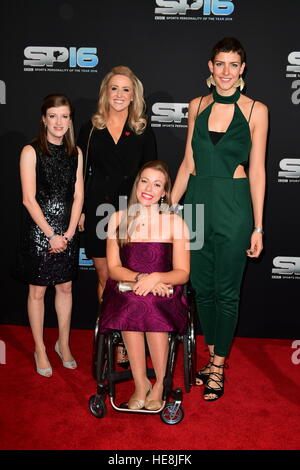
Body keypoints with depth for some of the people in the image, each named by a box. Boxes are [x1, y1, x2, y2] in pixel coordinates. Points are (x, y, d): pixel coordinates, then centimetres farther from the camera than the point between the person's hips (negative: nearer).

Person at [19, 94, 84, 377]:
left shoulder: (75, 153, 6)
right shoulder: (31, 152, -6)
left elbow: (78, 196, 4)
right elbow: (29, 199, -10)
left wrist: (69, 233, -6)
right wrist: (51, 234, -13)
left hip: (67, 232, 4)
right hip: (38, 231, -4)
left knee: (65, 287, 12)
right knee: (37, 291, 6)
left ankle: (63, 344, 29)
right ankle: (40, 350, 22)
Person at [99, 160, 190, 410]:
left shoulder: (175, 222, 2)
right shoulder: (119, 219, 6)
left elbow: (183, 273, -2)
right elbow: (113, 267, 2)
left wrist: (155, 278, -21)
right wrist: (140, 278, -16)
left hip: (164, 292, -1)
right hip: (124, 289, 1)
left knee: (151, 304, -32)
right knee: (132, 303, -32)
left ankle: (160, 383, -11)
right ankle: (141, 384, -15)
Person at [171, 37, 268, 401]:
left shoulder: (256, 110, -2)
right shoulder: (197, 106, 8)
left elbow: (256, 171, -3)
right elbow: (188, 162, 10)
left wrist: (257, 226, -5)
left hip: (233, 207, -4)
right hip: (197, 203, 4)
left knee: (226, 290, 6)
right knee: (202, 286, 12)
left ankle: (218, 367, 22)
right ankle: (212, 355, 31)